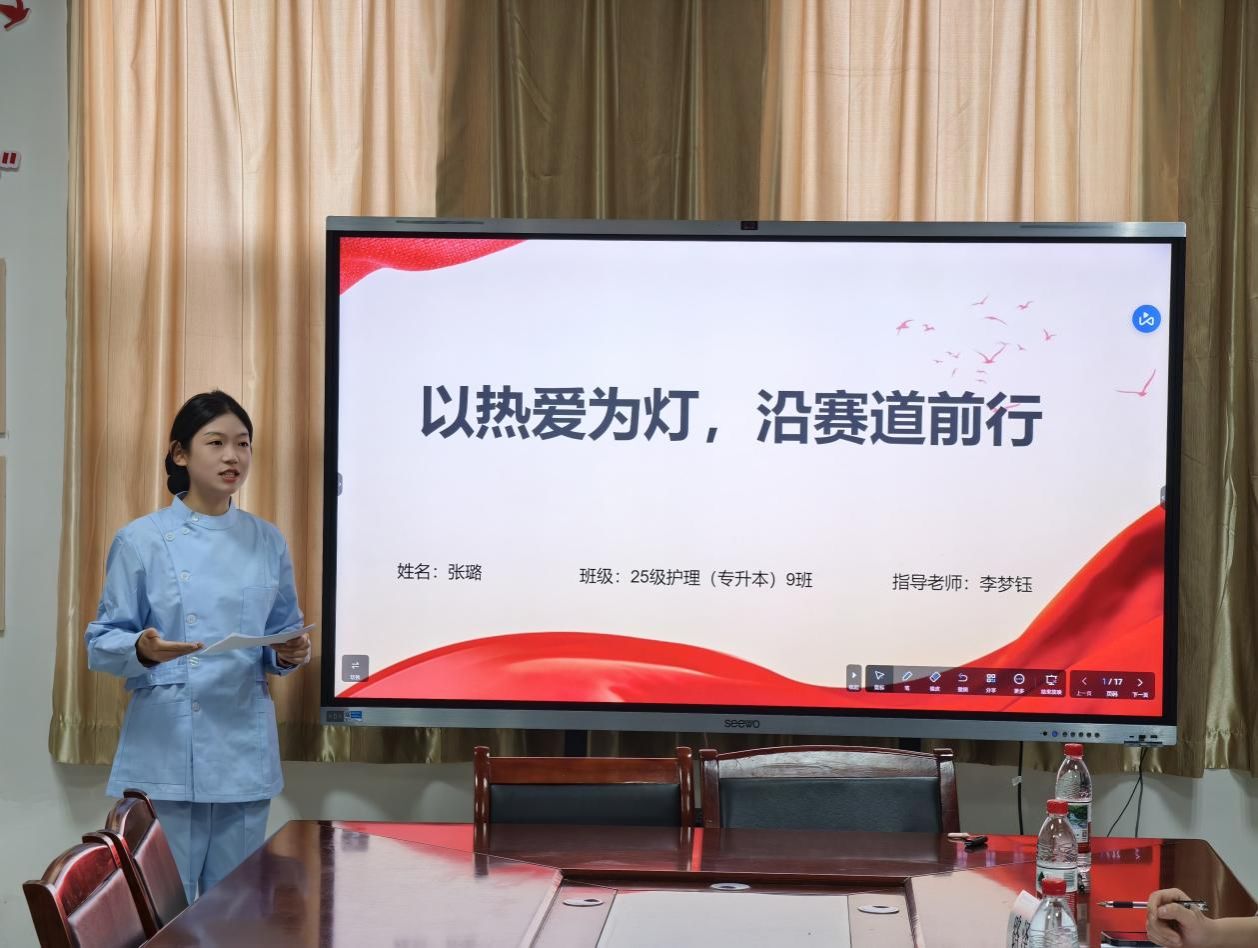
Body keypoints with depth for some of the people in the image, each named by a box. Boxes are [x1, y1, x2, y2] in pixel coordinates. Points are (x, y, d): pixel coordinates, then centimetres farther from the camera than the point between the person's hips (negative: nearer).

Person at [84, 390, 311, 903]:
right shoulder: (141, 540, -3)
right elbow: (101, 643, -2)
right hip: (166, 749, -3)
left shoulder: (268, 542, 8)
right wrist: (142, 650, -23)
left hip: (244, 750, 3)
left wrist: (289, 654, -8)